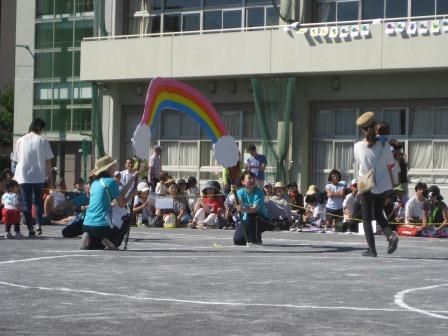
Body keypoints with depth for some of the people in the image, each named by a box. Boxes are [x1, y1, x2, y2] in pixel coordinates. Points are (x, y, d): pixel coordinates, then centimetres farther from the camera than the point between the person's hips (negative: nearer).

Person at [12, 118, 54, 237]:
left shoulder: (20, 141, 3)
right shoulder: (42, 141, -3)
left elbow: (16, 160, 6)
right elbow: (48, 161, -2)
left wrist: (16, 176, 15)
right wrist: (50, 176, 5)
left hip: (24, 177, 1)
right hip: (39, 176, -1)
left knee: (26, 203, 6)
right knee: (38, 201, 14)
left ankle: (30, 229, 2)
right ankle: (38, 224, -3)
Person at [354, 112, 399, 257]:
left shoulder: (358, 146, -8)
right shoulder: (384, 145, -6)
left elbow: (359, 164, 6)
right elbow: (390, 166, 0)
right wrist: (392, 185, 9)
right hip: (383, 185, 2)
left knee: (366, 218, 9)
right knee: (379, 214, 20)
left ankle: (372, 249, 2)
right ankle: (391, 235, -6)